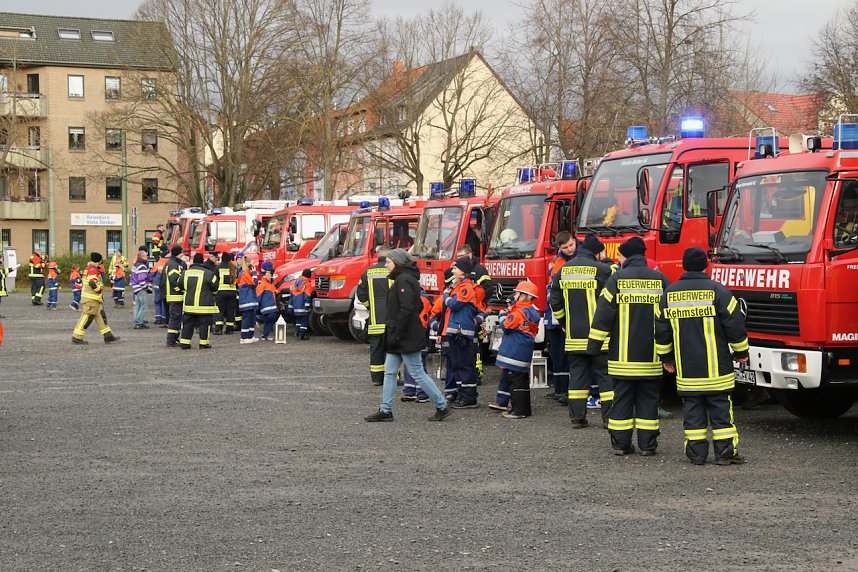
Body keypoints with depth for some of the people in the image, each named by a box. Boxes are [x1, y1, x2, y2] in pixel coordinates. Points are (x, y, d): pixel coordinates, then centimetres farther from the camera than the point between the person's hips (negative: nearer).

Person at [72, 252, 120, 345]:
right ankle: (76, 337, -5)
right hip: (91, 298, -11)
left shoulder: (89, 268, 18)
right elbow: (92, 283, -28)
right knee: (87, 317, -8)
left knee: (100, 316, 12)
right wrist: (99, 290, -12)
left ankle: (108, 337, 15)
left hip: (95, 299, 11)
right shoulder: (93, 270, -16)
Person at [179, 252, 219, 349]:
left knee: (188, 323, 11)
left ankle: (184, 342, 11)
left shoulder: (186, 272, 4)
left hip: (189, 304, 5)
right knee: (204, 323, 4)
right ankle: (203, 343, 5)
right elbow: (215, 287, -1)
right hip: (204, 304, -5)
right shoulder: (208, 273, -10)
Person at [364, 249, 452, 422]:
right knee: (389, 372, 9)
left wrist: (396, 334, -22)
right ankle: (385, 410, 12)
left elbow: (407, 309, -24)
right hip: (400, 339, 10)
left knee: (417, 373, -4)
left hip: (407, 338, -10)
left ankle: (442, 406, 3)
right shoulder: (406, 278, 15)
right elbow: (418, 306, 20)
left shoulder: (403, 280, -16)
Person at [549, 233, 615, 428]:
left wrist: (564, 323, 23)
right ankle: (609, 417, 4)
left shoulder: (563, 271, 7)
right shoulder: (602, 269, -11)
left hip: (573, 336, 4)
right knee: (605, 376, 3)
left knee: (577, 375, 10)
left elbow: (555, 302, 12)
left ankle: (577, 417, 10)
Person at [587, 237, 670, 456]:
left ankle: (620, 443, 8)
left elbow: (603, 315, -6)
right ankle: (647, 444, 8)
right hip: (651, 355, 2)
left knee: (622, 397, 6)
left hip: (622, 354, -2)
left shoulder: (617, 279, -5)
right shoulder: (660, 279, 3)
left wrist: (593, 346, 0)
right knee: (648, 398, 8)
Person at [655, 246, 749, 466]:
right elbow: (734, 324, -5)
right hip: (716, 368, -3)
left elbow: (661, 330, 11)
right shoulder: (717, 291, -8)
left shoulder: (669, 293, 4)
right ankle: (725, 452, 4)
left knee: (692, 410, 8)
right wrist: (741, 353, 8)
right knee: (720, 409, 3)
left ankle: (697, 452, 8)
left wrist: (667, 357, 23)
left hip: (685, 369, 3)